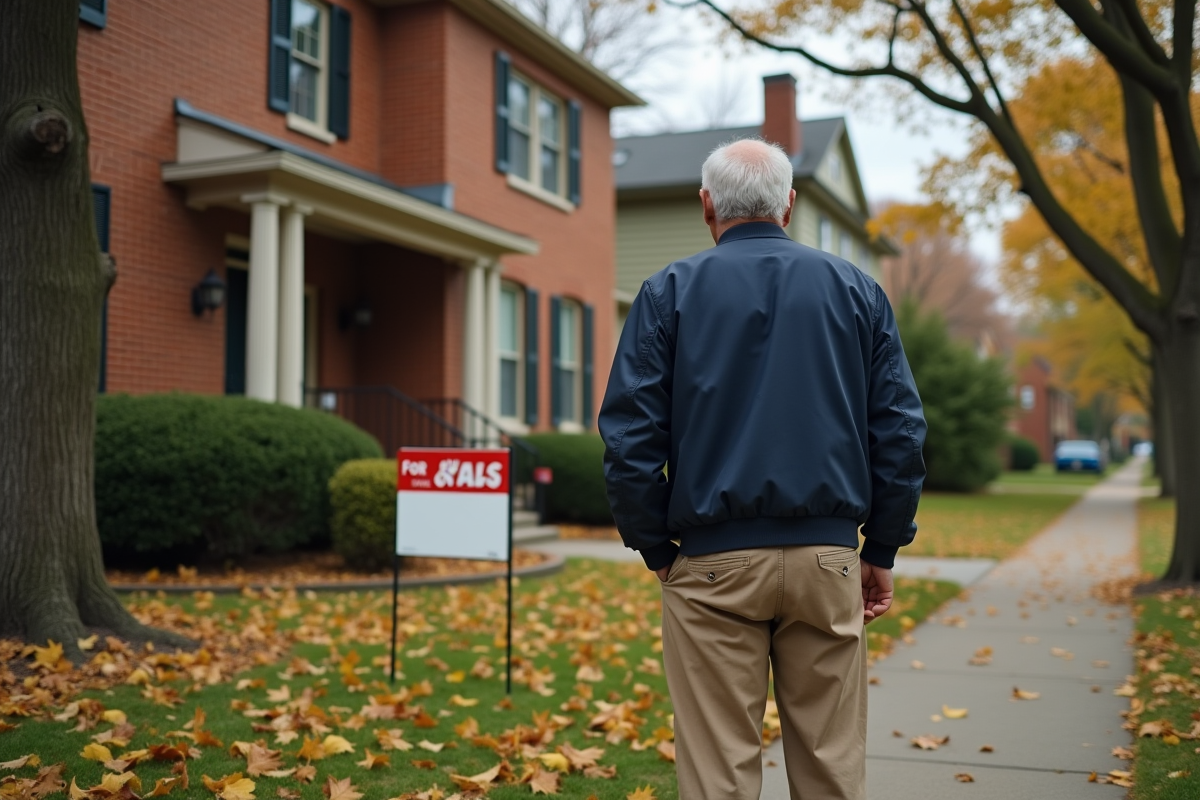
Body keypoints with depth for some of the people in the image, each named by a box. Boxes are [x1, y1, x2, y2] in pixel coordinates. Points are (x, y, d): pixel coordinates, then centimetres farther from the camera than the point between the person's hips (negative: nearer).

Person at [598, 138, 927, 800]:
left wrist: (657, 551, 6)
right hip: (827, 559, 2)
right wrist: (882, 551, 11)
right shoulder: (856, 290, 7)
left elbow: (630, 436, -3)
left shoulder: (668, 293, 2)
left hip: (712, 564, -1)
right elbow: (900, 430, 4)